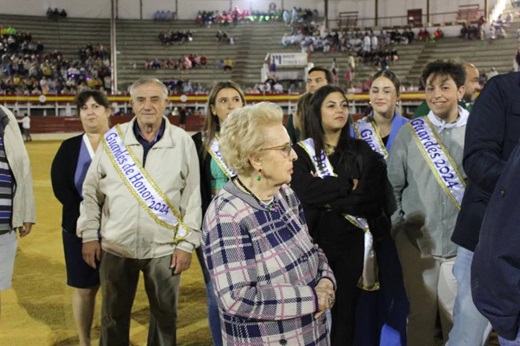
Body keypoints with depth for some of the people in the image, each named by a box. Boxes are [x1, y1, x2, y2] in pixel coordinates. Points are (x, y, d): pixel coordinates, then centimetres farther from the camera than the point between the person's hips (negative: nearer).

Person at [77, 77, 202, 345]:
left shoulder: (182, 141, -4)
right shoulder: (113, 139, -1)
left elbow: (192, 197, -2)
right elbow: (91, 190, 6)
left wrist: (186, 243, -5)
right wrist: (89, 235, 3)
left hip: (164, 248, -1)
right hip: (116, 246, 1)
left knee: (165, 316, 15)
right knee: (113, 317, 16)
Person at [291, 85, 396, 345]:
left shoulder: (361, 151, 6)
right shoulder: (301, 152, 0)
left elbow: (375, 198, -6)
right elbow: (305, 193, -17)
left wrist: (330, 200, -13)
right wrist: (349, 185, -10)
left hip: (353, 241, 2)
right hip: (315, 240, -1)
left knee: (345, 311, 9)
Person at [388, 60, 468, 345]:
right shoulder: (410, 132, 1)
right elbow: (393, 185, 4)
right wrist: (396, 226, 1)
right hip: (416, 239, 1)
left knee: (457, 315, 9)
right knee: (420, 311, 12)